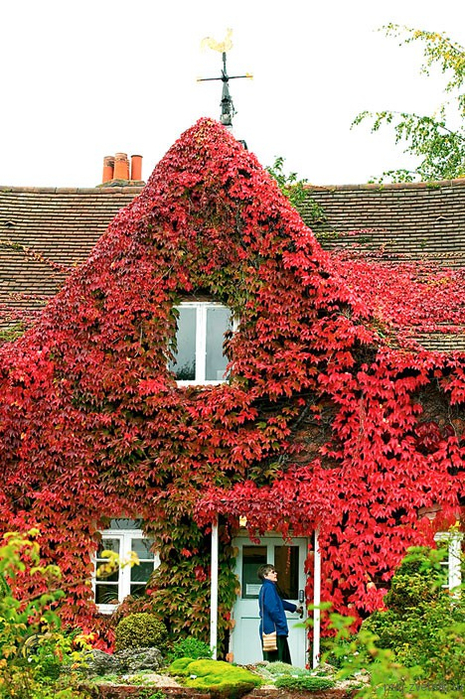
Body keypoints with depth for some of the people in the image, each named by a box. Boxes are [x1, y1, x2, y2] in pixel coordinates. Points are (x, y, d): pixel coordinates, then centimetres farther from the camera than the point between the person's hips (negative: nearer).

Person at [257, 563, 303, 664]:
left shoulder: (267, 587, 21)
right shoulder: (268, 587, -11)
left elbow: (280, 602, 40)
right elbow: (273, 609, -20)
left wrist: (294, 608, 54)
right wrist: (283, 625, -15)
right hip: (273, 629, -11)